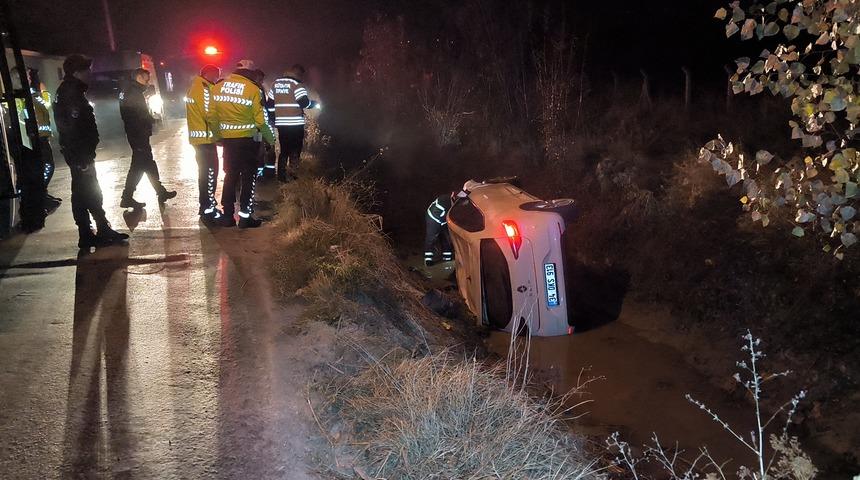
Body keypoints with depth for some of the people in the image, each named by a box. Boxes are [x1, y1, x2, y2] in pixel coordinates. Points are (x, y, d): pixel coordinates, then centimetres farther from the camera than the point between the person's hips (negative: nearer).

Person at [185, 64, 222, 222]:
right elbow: (210, 114, -20)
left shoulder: (194, 87, 16)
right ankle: (208, 211, -5)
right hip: (206, 137, -10)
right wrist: (220, 133, -9)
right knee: (210, 172, -7)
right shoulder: (203, 88, -15)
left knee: (204, 171, 18)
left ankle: (205, 206, 28)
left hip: (197, 136, 10)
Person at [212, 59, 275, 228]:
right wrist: (271, 138, 2)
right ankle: (245, 216, 4)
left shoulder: (217, 87, 2)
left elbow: (213, 115, 4)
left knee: (230, 175, 15)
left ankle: (228, 215, 16)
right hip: (248, 139, -4)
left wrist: (218, 135, 15)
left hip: (227, 138, 4)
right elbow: (261, 119, -11)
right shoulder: (253, 89, -12)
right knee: (249, 177, 6)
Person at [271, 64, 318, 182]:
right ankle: (292, 170, -7)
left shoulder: (275, 83, 13)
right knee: (295, 150, 3)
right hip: (295, 123, -6)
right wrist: (314, 103, 3)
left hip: (280, 123, 6)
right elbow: (304, 102, -16)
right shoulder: (296, 84, -8)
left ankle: (281, 175, 14)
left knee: (284, 149, 14)